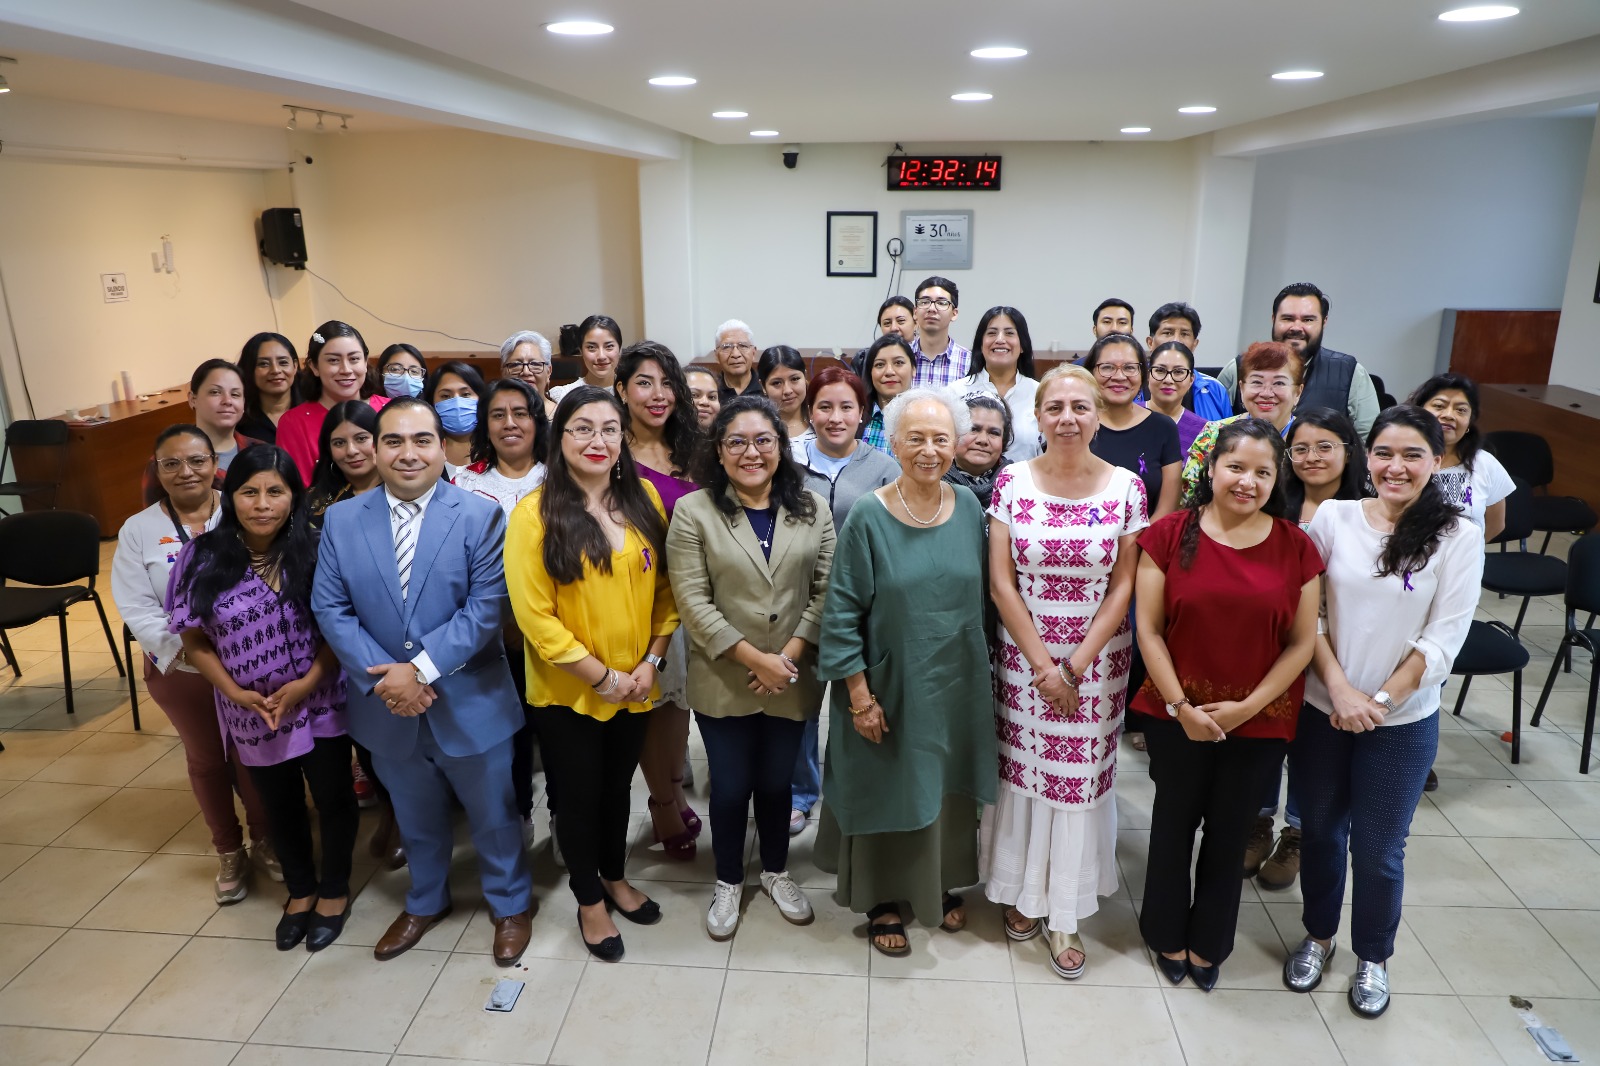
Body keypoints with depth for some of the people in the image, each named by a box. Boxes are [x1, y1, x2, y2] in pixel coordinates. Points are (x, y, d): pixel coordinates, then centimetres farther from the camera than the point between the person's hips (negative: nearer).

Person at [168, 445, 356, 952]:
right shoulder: (204, 557, -10)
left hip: (320, 703, -1)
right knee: (280, 807, 21)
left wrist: (305, 685, -18)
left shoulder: (315, 550, -13)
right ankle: (300, 890, 44)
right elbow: (195, 639, -3)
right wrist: (235, 692, -13)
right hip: (252, 713, 2)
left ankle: (334, 890, 38)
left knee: (334, 799, 13)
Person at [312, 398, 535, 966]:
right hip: (387, 705, 3)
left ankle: (510, 904, 39)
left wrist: (420, 668, -22)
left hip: (469, 701, -3)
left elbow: (485, 608, -16)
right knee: (416, 818, 24)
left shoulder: (481, 516, -11)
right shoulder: (341, 520, -2)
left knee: (493, 814, 15)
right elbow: (330, 608, -4)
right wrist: (382, 678, -15)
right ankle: (425, 902, 49)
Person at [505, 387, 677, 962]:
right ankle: (590, 901, 37)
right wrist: (602, 677, -15)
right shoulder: (535, 514, -16)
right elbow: (534, 617, -17)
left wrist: (651, 661, -7)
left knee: (618, 787, 23)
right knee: (580, 797, 14)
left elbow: (664, 588, 1)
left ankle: (615, 878, 47)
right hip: (567, 692, -3)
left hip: (636, 688, 4)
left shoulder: (644, 499, -4)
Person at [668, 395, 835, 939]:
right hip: (723, 682, -2)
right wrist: (755, 659, -17)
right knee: (730, 786, 12)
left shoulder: (812, 509, 0)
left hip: (793, 682, 2)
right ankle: (728, 882, 35)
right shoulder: (693, 512, -8)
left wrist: (790, 654, -13)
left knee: (776, 782, 18)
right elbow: (693, 602, -13)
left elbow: (826, 591, -2)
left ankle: (776, 872, 41)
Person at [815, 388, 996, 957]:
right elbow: (842, 613, -13)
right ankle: (884, 899, 34)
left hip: (956, 686, 4)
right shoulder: (868, 517, -15)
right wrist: (859, 697, -13)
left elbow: (979, 595, 7)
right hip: (890, 687, -4)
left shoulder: (969, 508, -3)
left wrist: (981, 670, 8)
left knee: (948, 788, 19)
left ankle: (941, 884, 43)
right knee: (888, 791, 12)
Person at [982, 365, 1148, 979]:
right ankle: (1022, 890, 32)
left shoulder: (1125, 487, -4)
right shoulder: (1012, 482, -5)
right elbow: (1001, 583, -6)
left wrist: (1076, 667, -10)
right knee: (1022, 769, 9)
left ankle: (1065, 916, 25)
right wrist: (1043, 667, -10)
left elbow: (1122, 587, -4)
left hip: (1098, 661, 0)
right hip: (1022, 655, 0)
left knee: (1079, 779, 8)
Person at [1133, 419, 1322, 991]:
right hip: (1176, 714, -1)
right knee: (1174, 822, 16)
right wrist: (1181, 706, -14)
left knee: (1229, 832, 17)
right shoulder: (1170, 535, -9)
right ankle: (1168, 937, 38)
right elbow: (1149, 629, -9)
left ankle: (1207, 945, 38)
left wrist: (1248, 706, -12)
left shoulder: (1295, 547, -5)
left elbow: (1302, 642, -3)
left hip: (1259, 720, 1)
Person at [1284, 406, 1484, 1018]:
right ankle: (1318, 936, 40)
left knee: (1379, 849, 10)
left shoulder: (1458, 536, -8)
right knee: (1321, 831, 17)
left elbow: (1444, 639, -10)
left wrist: (1380, 701, -14)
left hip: (1403, 722, -1)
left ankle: (1373, 957, 35)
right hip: (1322, 710, 1)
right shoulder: (1333, 517, -5)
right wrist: (1339, 689, -13)